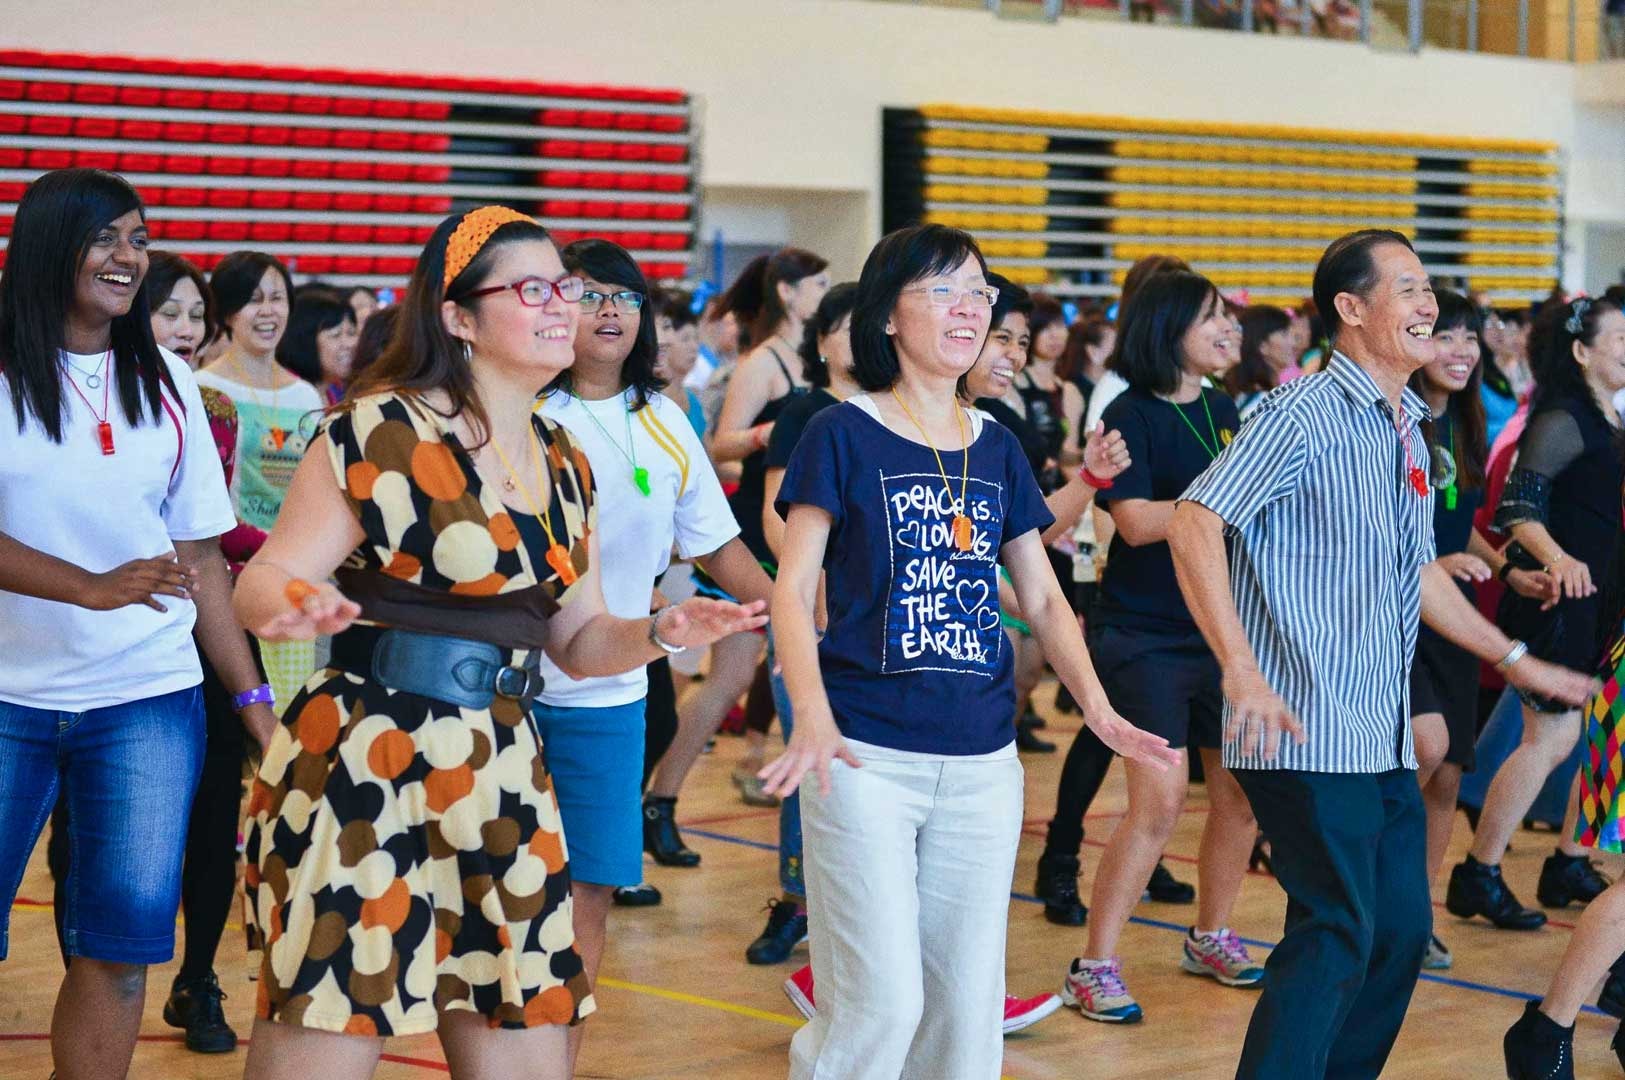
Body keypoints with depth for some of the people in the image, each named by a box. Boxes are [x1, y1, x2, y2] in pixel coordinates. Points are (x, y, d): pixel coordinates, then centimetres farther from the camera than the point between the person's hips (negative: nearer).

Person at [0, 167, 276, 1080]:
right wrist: (92, 586, -27)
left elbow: (199, 558, 12)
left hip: (147, 703, 3)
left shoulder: (166, 383, 10)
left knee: (123, 940, -3)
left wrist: (254, 697, 7)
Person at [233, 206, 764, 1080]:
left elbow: (578, 639, 17)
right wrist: (296, 605, -32)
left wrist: (658, 634, -2)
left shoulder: (563, 463, 12)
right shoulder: (379, 432, -8)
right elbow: (266, 580, -9)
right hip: (361, 766, -6)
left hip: (502, 773, 7)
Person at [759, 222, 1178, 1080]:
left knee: (966, 1001, 7)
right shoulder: (842, 435, -2)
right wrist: (813, 718, -22)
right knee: (882, 1002, -10)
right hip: (868, 757, -5)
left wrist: (1096, 704, -1)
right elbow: (792, 587, -7)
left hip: (981, 762, 5)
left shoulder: (997, 449, 12)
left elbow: (1042, 599, 15)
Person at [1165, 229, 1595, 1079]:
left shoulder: (1407, 431, 15)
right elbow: (1194, 523, -22)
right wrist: (1242, 671, -30)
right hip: (1309, 736, -9)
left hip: (1385, 740, 9)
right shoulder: (1305, 414, -12)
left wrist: (1514, 659, 29)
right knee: (1337, 935, -11)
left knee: (1401, 929, 11)